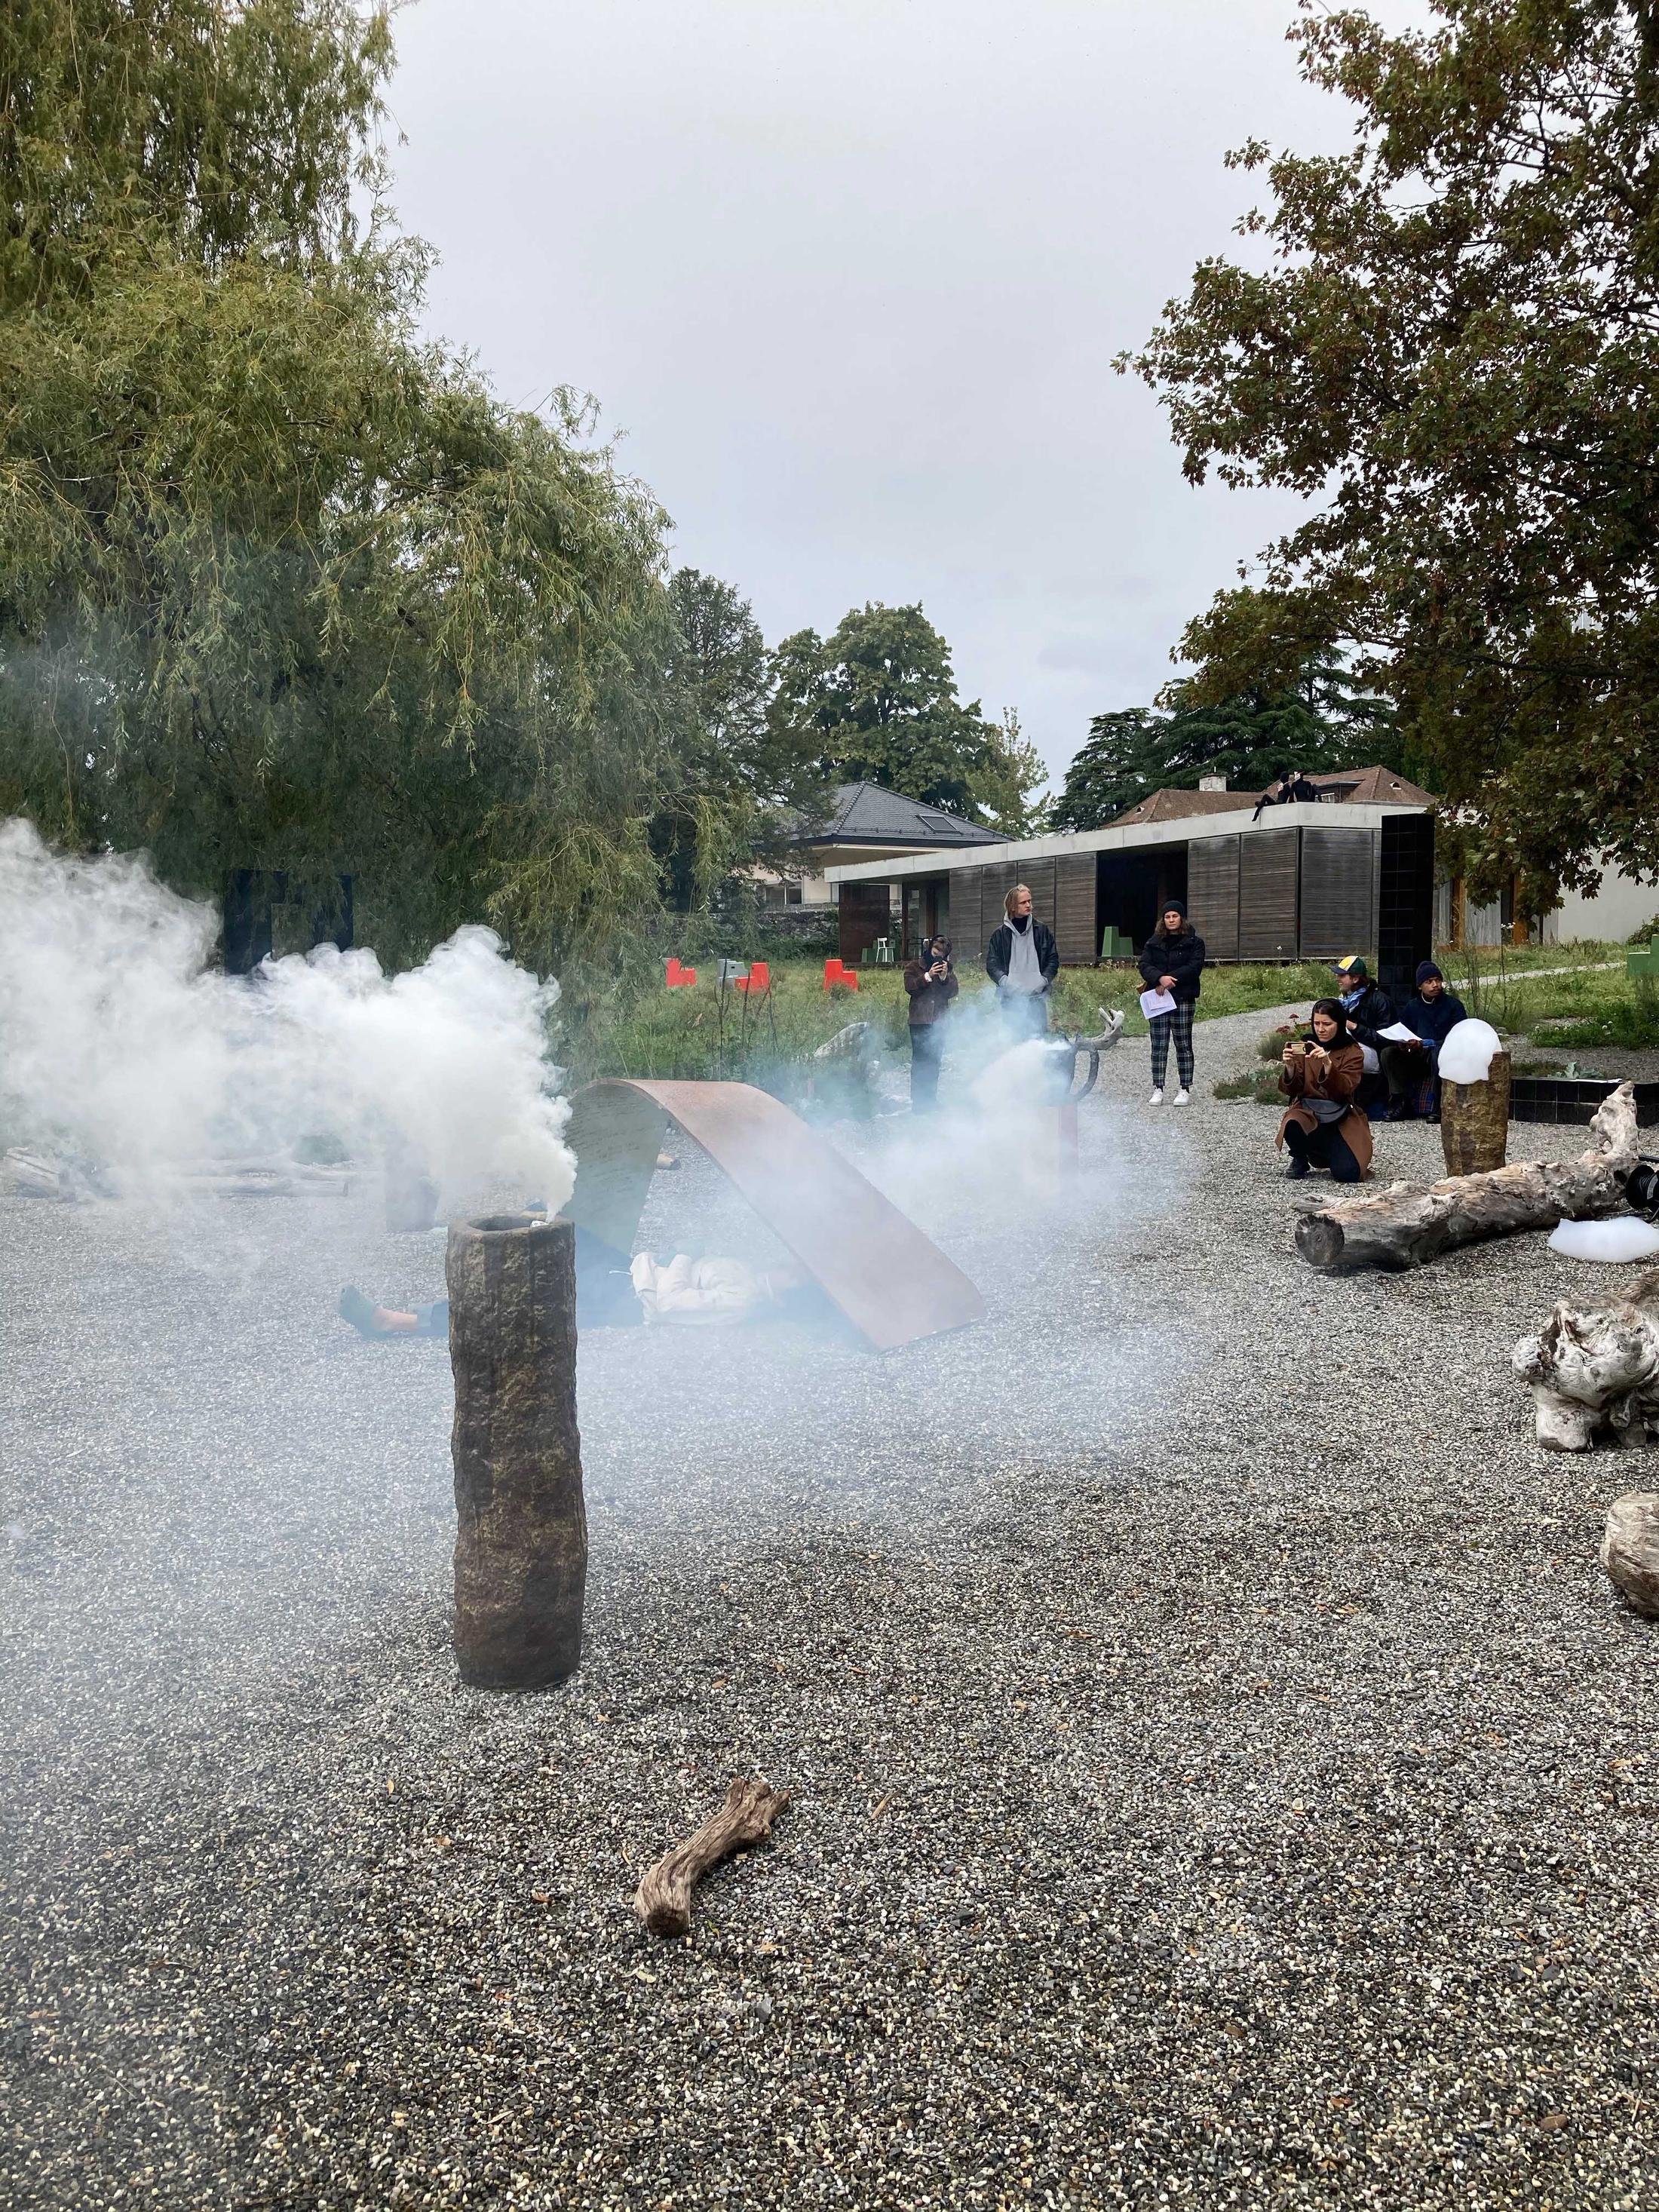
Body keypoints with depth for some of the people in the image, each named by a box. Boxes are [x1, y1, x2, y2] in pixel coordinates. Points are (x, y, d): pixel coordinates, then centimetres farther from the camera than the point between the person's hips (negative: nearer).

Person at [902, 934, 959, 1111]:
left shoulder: (948, 969, 11)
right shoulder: (915, 967, 2)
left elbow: (953, 992, 1)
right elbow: (910, 987, -12)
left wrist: (945, 977, -16)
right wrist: (928, 976, -21)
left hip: (939, 1020, 3)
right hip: (919, 1020, -3)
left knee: (934, 1061, 6)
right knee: (920, 1060, -7)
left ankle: (931, 1098, 13)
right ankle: (918, 1100, -5)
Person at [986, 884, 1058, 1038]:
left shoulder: (1042, 931, 9)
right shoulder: (1000, 935, 7)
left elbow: (1053, 960, 10)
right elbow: (991, 964, 5)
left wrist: (1044, 980, -7)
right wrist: (1004, 981, -13)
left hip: (1037, 998, 1)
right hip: (1011, 998, 0)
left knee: (1038, 1036, -2)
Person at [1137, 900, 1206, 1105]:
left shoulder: (1194, 942, 4)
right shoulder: (1154, 942, 13)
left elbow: (1194, 968, -9)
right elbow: (1145, 965, 1)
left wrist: (1170, 981, -17)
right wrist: (1161, 978, -19)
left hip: (1183, 999, -3)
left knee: (1183, 1044, 1)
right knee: (1159, 1046, 2)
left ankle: (1185, 1090, 5)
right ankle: (1158, 1089, 5)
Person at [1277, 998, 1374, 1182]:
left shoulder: (1352, 1053, 1)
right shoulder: (1305, 1046, 6)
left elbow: (1344, 1089, -16)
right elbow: (1290, 1090, -4)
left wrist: (1327, 1064, -33)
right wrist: (1289, 1067, -25)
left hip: (1341, 1119, -1)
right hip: (1307, 1112, 1)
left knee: (1348, 1173, -22)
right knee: (1292, 1125, -36)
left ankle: (1333, 1154, 17)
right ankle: (1300, 1160, -1)